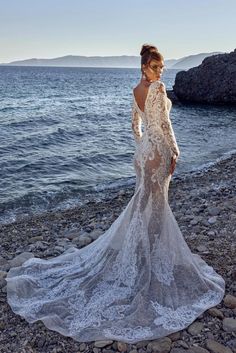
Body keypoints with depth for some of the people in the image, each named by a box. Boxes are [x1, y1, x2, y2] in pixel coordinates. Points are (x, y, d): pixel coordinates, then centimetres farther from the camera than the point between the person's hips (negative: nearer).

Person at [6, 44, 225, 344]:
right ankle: (151, 252, 12)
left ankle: (143, 245, 30)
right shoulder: (158, 88, -15)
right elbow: (163, 123, -18)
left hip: (144, 149, 9)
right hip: (158, 149, -8)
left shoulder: (136, 89, 11)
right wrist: (174, 151, -11)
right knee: (154, 202, 0)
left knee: (145, 199, 17)